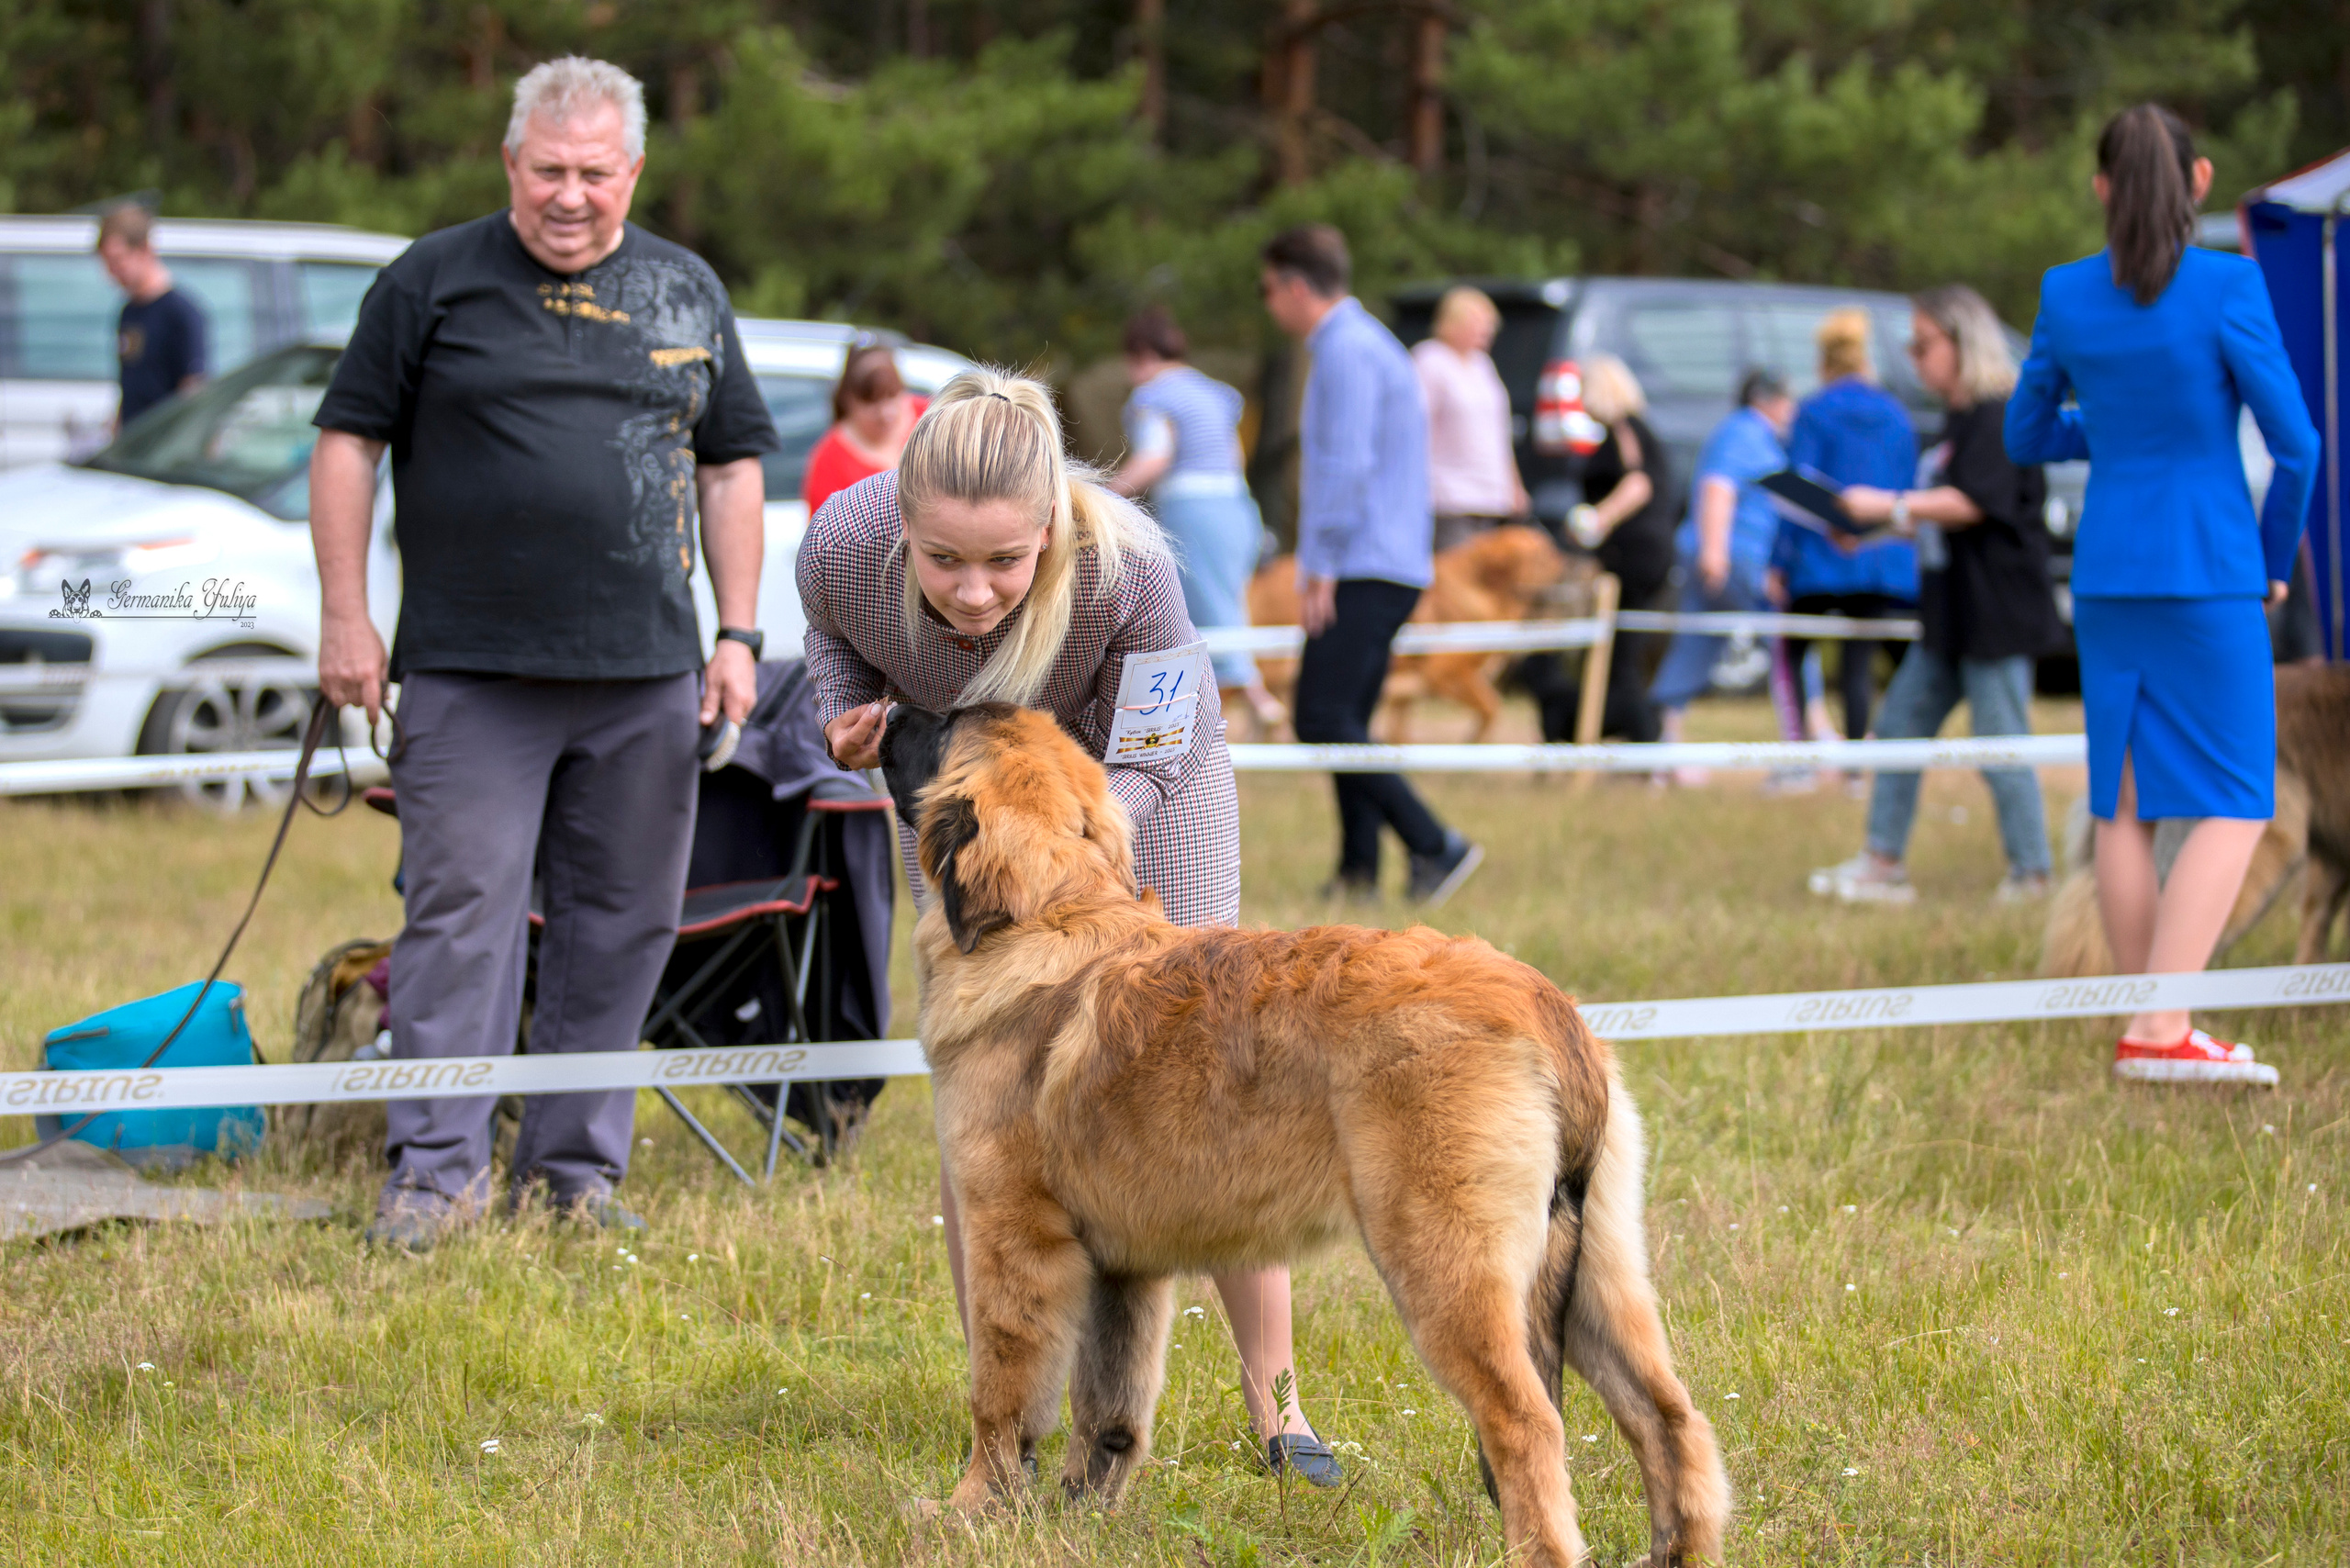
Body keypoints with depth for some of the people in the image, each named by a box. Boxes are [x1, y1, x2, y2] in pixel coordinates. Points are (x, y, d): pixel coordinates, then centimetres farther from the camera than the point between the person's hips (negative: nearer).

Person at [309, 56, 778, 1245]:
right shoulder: (431, 282, 2)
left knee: (618, 924, 6)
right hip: (469, 672, -3)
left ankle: (574, 1171, 15)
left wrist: (737, 633, 9)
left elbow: (730, 466, 16)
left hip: (646, 676, 4)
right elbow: (348, 441, 2)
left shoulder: (686, 293, 12)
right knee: (461, 912, -8)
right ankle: (435, 1170, -5)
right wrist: (345, 615, -4)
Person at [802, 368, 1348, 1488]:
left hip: (1139, 767, -2)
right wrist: (846, 716, -27)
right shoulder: (845, 544, -33)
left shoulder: (1124, 568, -40)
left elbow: (1155, 751, -25)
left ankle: (1275, 1401, 6)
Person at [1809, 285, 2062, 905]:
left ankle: (2032, 876, 3)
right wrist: (1874, 530, 13)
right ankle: (1882, 865, 15)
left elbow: (1970, 504, -24)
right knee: (1899, 725, 11)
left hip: (1997, 616, -10)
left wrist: (1889, 506, -20)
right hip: (1951, 618, 10)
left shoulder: (1998, 418, -15)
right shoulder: (1959, 421, 16)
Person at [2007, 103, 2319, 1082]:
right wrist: (2275, 560, 7)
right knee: (2233, 807, -1)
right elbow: (2294, 441, -9)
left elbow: (2026, 437, 12)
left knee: (2124, 807, 11)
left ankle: (2146, 1027, 14)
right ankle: (2164, 1031, -13)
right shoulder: (2226, 288, -11)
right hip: (2210, 577, -5)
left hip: (2105, 576, 5)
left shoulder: (2066, 296, 1)